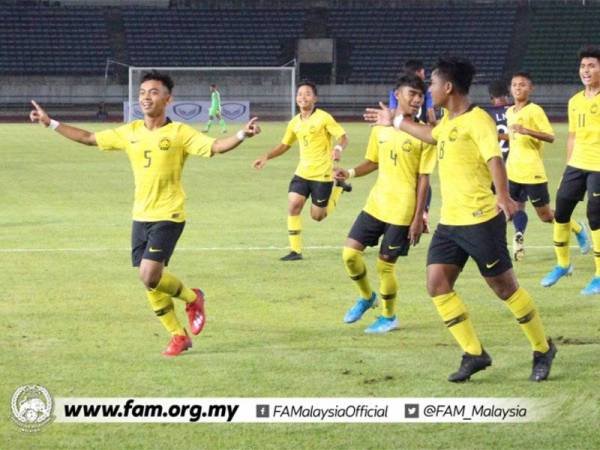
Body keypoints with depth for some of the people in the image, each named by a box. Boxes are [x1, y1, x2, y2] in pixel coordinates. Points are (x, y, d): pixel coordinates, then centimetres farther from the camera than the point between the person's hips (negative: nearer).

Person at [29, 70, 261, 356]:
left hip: (168, 216, -6)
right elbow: (89, 138, 15)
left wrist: (242, 135, -36)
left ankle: (192, 298, 12)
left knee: (149, 276, -17)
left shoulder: (179, 133, -8)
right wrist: (50, 123, 14)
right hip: (141, 217, 6)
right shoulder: (130, 133, 7)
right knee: (150, 283, 7)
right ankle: (178, 337, 22)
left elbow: (215, 147, -19)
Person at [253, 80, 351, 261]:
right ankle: (295, 250, -4)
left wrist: (338, 149, -35)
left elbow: (343, 137, -13)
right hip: (302, 173, 5)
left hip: (322, 174, -5)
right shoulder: (295, 123, 8)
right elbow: (284, 145, 20)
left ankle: (338, 188, 26)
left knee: (317, 216, 1)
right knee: (293, 205, -11)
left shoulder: (323, 118, -10)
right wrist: (266, 157, 8)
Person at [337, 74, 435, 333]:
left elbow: (423, 179, -8)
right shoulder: (380, 128, 5)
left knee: (385, 264, -1)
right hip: (375, 204, 5)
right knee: (350, 252, 0)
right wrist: (350, 173, -3)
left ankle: (389, 317, 21)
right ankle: (366, 297, 27)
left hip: (402, 211, -5)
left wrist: (418, 219, -11)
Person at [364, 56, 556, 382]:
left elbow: (494, 158, -29)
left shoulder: (477, 120, -14)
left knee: (505, 287, -1)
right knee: (437, 284, -1)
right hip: (449, 222, 9)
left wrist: (503, 196, -45)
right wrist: (395, 122, 48)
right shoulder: (448, 121, 14)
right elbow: (433, 136, 39)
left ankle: (543, 350, 15)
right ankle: (473, 354, 5)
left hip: (480, 220, -9)